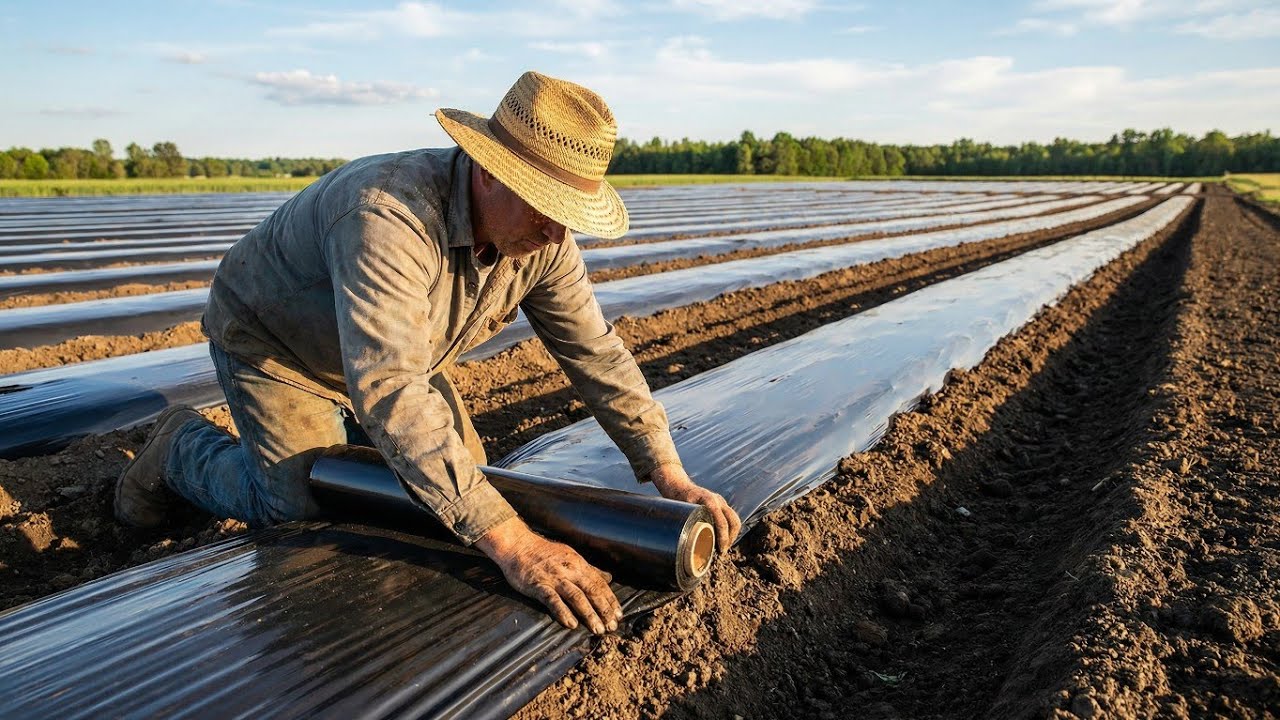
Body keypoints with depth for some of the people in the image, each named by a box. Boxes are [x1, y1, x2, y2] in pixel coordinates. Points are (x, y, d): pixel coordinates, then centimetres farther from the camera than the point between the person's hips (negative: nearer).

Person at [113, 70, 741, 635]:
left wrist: (669, 475, -24)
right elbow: (389, 390, -52)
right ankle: (181, 445, 17)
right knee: (301, 511, -12)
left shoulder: (543, 238, -21)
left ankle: (338, 422, 31)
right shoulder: (389, 217, -44)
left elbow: (595, 352, -16)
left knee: (463, 477, 6)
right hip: (271, 338, -6)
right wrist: (511, 542, -56)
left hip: (394, 351, 6)